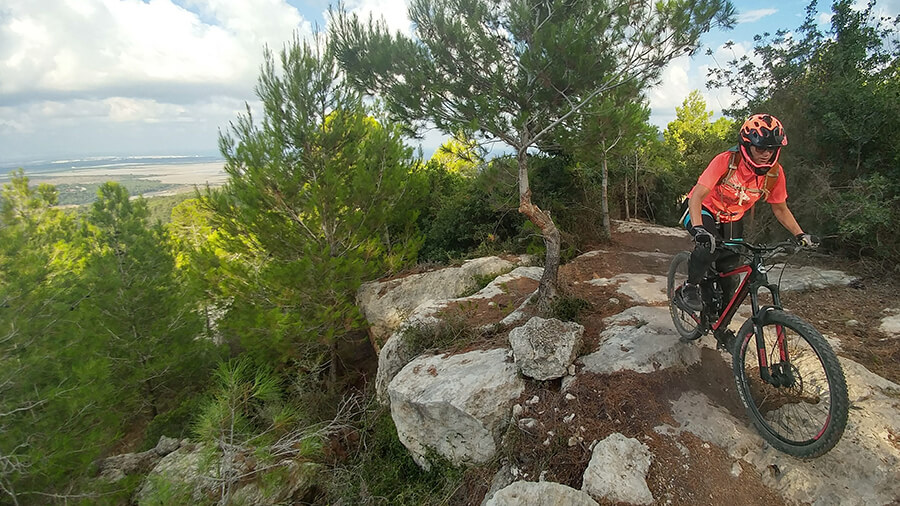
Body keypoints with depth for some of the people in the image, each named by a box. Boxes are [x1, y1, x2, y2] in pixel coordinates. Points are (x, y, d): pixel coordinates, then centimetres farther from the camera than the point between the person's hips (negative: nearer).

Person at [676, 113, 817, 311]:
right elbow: (696, 197, -35)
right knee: (709, 246, -35)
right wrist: (698, 229, -49)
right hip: (705, 211, -4)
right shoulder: (726, 161, -29)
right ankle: (690, 288, -10)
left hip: (732, 220, 5)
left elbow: (780, 209, 1)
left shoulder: (775, 173, -14)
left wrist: (801, 235, -9)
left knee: (729, 269, 3)